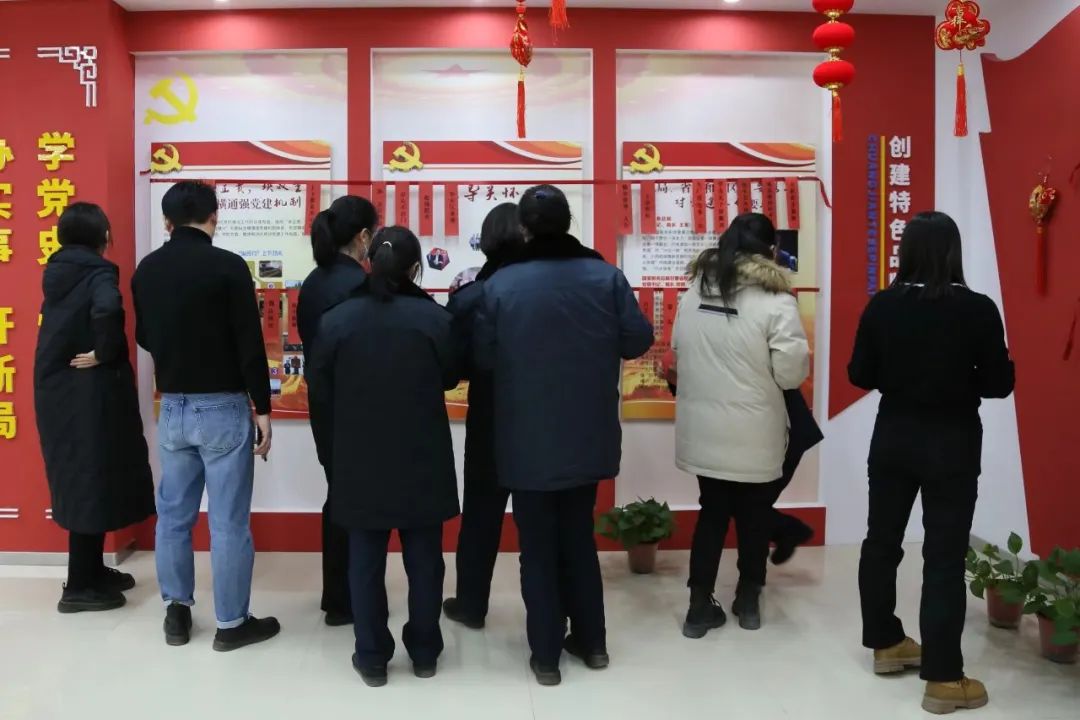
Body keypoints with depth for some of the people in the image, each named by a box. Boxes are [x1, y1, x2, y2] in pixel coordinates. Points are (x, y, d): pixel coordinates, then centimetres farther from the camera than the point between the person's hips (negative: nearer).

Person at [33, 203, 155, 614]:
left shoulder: (55, 272, 9)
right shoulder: (99, 273, -14)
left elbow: (63, 325, 13)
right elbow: (107, 311, -34)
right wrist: (104, 353, -21)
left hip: (55, 389, 8)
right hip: (90, 391, -8)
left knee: (78, 479, 17)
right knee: (93, 480, 1)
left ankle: (92, 571, 28)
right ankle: (80, 587, 9)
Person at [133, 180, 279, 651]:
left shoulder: (146, 270, 4)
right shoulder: (228, 266, -12)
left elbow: (144, 338, 16)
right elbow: (250, 344, -14)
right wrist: (263, 409, -7)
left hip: (171, 409, 5)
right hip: (223, 409, -5)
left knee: (173, 514, 16)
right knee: (228, 521, 3)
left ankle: (176, 611, 26)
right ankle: (232, 623, 12)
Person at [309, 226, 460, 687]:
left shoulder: (336, 320, -8)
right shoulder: (435, 318, -12)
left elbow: (320, 392, 0)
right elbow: (451, 377, 2)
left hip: (359, 461, 1)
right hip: (421, 460, 0)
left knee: (365, 561, 12)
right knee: (423, 558, 14)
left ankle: (372, 658, 21)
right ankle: (424, 652, 26)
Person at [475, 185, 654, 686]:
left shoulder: (500, 284, -13)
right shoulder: (606, 276, -8)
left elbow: (483, 356, -9)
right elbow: (638, 341, -5)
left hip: (527, 442, -3)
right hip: (586, 438, 3)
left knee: (538, 548, 10)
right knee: (578, 538, 20)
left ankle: (546, 655, 19)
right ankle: (591, 641, 30)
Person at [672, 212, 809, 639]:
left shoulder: (693, 292, 0)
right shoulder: (775, 301, -15)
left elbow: (678, 351, 9)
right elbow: (792, 372, -14)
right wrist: (756, 369, 6)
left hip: (703, 429, 4)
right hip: (753, 435, -4)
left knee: (712, 512, 15)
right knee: (754, 517, 15)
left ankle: (700, 607, 18)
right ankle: (747, 602, 29)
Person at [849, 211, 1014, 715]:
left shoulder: (882, 306, -7)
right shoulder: (977, 309, -15)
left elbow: (860, 374, -1)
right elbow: (1000, 383, -9)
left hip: (894, 436, 3)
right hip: (952, 442, -3)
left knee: (882, 540, 17)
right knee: (944, 556, 4)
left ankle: (886, 644, 31)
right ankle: (942, 679, 9)